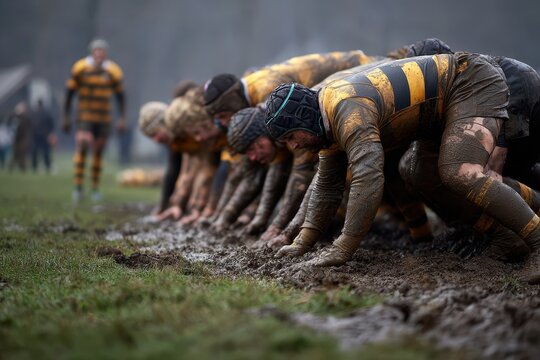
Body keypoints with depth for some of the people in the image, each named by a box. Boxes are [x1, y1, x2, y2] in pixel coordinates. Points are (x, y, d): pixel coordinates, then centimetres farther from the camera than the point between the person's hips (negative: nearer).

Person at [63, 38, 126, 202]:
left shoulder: (113, 71, -1)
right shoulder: (80, 68, -5)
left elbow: (120, 95, 7)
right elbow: (69, 92, 1)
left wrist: (122, 119, 0)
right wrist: (66, 117, 1)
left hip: (104, 118, 2)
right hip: (84, 117, -2)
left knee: (98, 153, 5)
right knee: (82, 147, -17)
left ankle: (95, 189, 14)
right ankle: (78, 187, -12)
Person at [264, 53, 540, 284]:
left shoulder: (348, 110, -29)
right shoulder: (330, 115, 4)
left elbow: (368, 179, -40)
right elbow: (328, 184, 13)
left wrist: (343, 249, -35)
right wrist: (301, 244, 8)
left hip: (475, 82, -11)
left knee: (459, 175, -28)